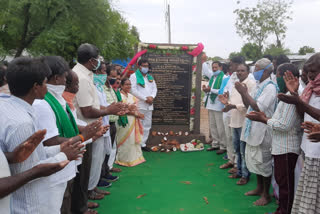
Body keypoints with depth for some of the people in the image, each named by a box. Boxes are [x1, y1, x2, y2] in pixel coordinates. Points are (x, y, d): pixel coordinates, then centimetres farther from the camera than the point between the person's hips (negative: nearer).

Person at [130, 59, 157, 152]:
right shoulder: (134, 76, -1)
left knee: (147, 125, 9)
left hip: (149, 105, 7)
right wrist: (145, 98, -13)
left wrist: (152, 97, -6)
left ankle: (143, 143, 18)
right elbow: (133, 90, -12)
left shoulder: (150, 77, 20)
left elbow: (154, 88, 16)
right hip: (139, 105, -7)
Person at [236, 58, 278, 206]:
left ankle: (266, 195, 16)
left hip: (262, 130, -9)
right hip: (253, 129, 9)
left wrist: (245, 93, -19)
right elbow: (248, 106, 15)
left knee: (263, 162, 2)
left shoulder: (270, 87, -14)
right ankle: (259, 188, 34)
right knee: (254, 160, 18)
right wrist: (242, 93, 1)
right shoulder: (259, 86, 12)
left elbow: (259, 108, -23)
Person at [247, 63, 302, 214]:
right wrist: (265, 118, 5)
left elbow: (285, 125, -23)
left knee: (285, 183, 2)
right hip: (281, 146, 10)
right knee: (280, 179, 18)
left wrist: (263, 119, -12)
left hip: (286, 149, -10)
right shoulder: (287, 95, 12)